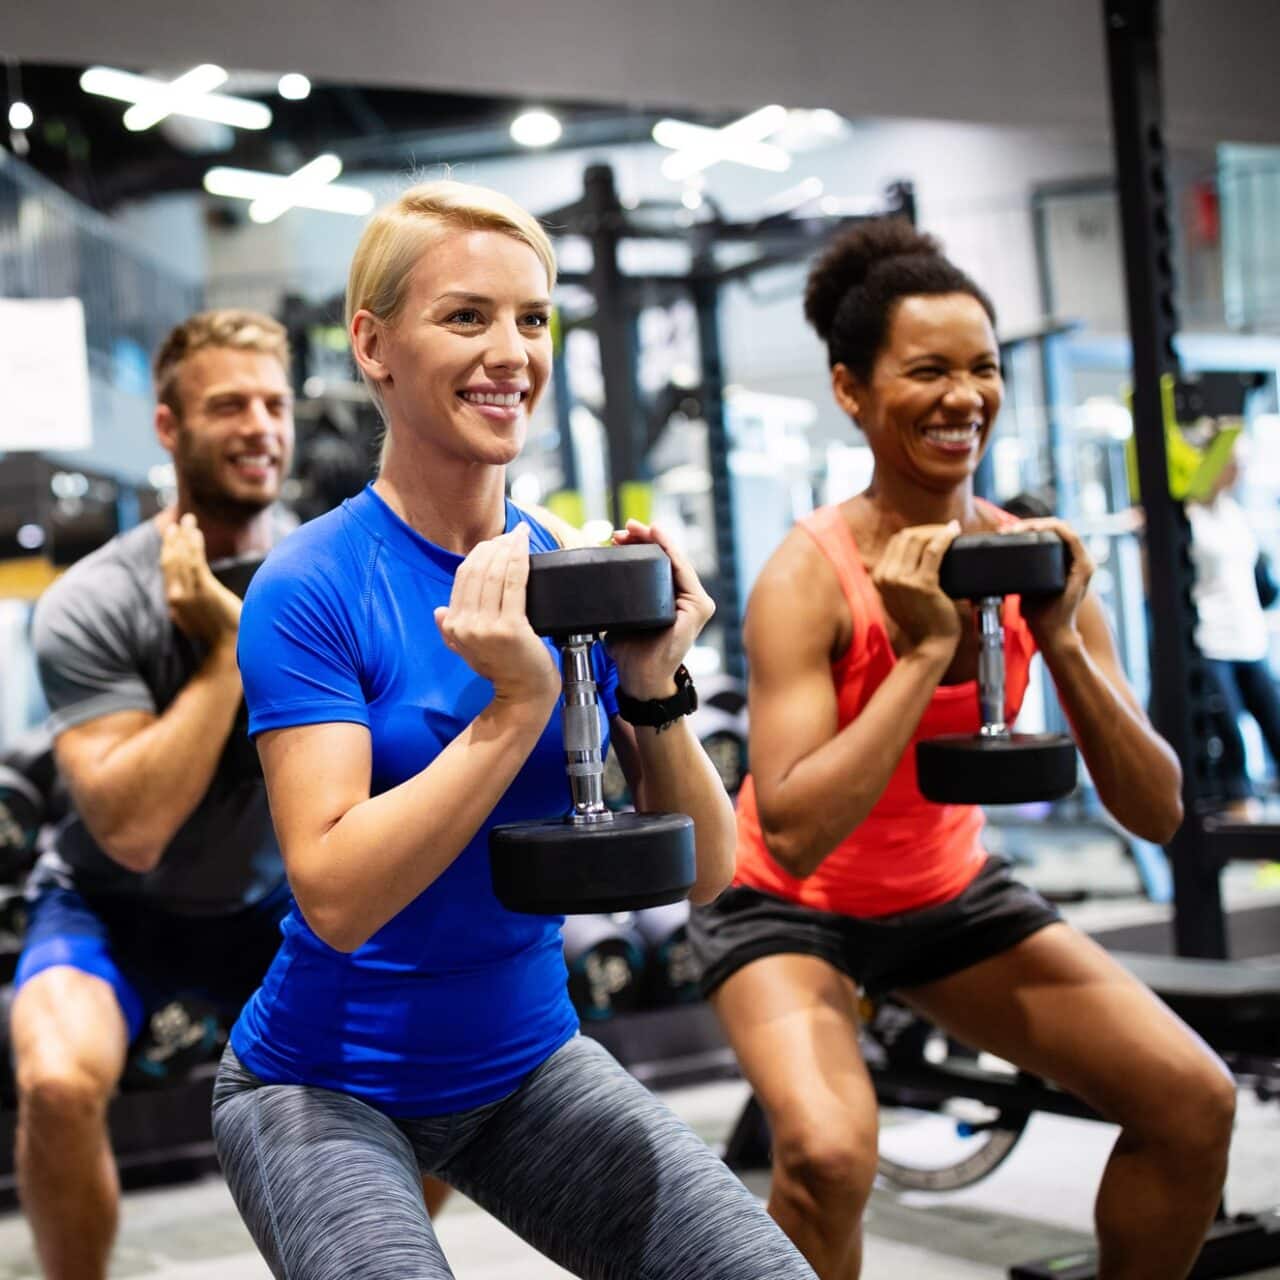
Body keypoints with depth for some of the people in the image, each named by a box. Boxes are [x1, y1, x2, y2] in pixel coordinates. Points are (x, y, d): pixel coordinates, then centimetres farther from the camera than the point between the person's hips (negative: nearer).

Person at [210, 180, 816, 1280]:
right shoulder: (312, 589, -16)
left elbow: (703, 875, -3)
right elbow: (335, 895, -24)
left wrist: (655, 686, -19)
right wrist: (520, 703, -29)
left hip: (528, 1058, 4)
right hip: (330, 1087, -4)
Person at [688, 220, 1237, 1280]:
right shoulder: (811, 577, -24)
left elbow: (1157, 815, -12)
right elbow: (793, 832, -35)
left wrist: (1063, 643, -26)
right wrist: (927, 650, -35)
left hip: (952, 893, 5)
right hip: (790, 905, -5)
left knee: (1195, 1100, -3)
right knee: (829, 1153, -31)